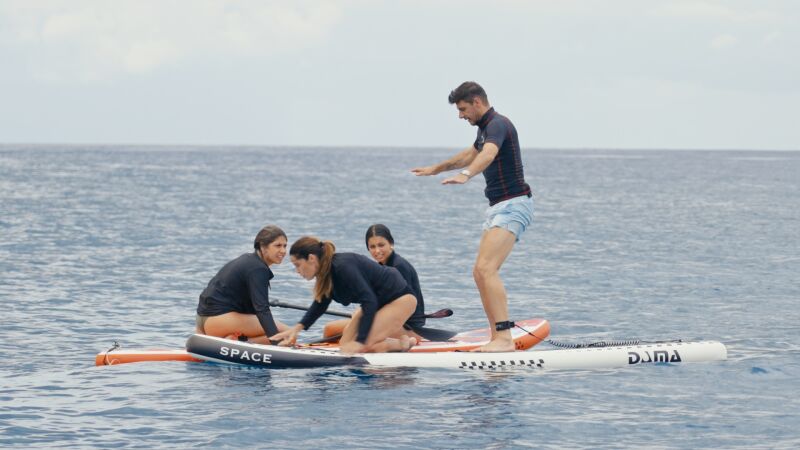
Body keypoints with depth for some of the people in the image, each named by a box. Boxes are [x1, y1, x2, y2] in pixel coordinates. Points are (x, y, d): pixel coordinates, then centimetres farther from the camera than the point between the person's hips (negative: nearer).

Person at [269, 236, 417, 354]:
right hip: (378, 302, 10)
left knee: (365, 346, -22)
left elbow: (369, 302, -33)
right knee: (345, 344, 1)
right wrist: (298, 328, 3)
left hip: (400, 299, -10)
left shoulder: (343, 267, -30)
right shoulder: (327, 270, -2)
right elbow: (321, 303, 15)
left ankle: (404, 344, -1)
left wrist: (360, 342, -34)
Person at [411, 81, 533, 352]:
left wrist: (466, 175, -54)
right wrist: (436, 169, 52)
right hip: (499, 207, 11)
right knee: (479, 272, 10)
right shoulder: (485, 128, 19)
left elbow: (489, 153, -36)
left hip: (512, 205, -11)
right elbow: (471, 154, 39)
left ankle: (504, 338, -30)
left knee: (487, 268, -23)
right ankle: (498, 339, 12)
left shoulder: (497, 124, -13)